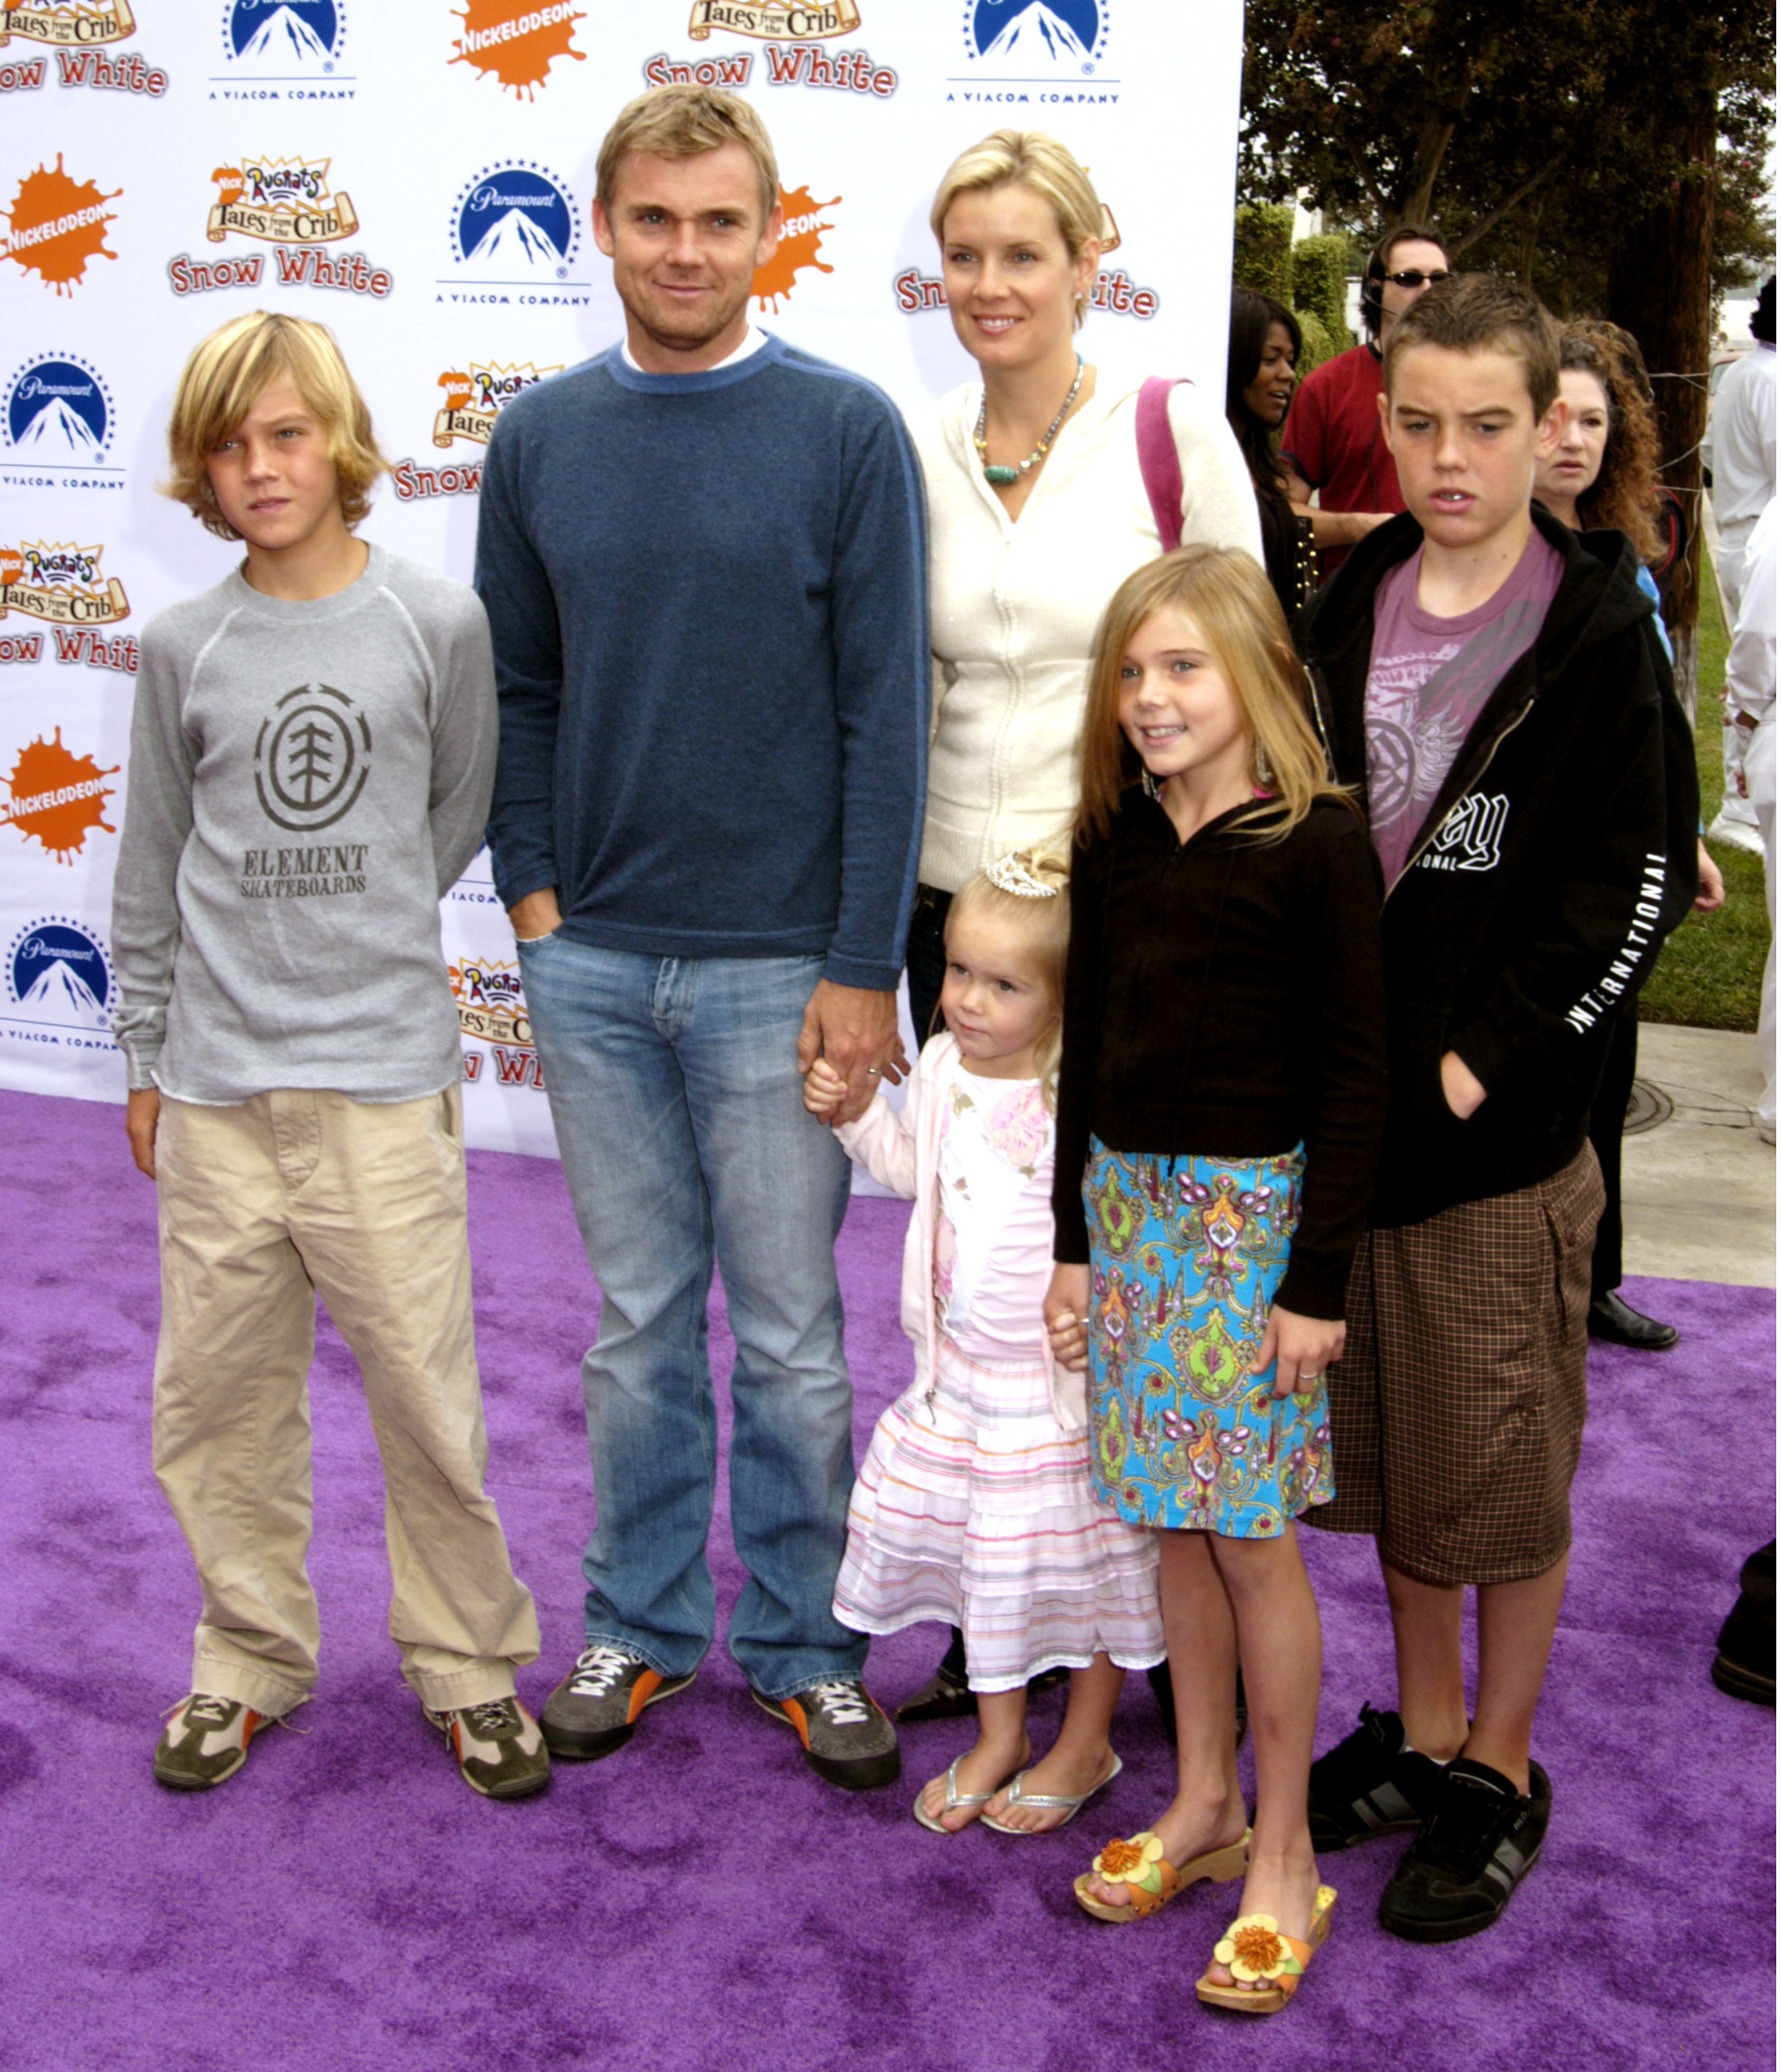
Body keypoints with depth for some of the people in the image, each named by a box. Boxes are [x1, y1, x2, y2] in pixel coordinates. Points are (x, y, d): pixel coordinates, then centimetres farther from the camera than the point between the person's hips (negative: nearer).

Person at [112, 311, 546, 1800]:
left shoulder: (437, 622, -1)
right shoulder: (184, 646, 3)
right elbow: (153, 866, 10)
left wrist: (364, 926, 6)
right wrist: (145, 1057, 13)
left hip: (383, 1075, -2)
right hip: (215, 1083, 2)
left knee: (427, 1396, 1)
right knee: (218, 1396, 10)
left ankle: (469, 1664, 20)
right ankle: (251, 1661, 28)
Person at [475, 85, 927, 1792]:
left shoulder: (845, 432, -5)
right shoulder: (540, 438, 6)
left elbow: (886, 711, -8)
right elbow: (516, 689, 11)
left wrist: (863, 965, -11)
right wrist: (532, 889, 0)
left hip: (774, 963, -3)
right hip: (590, 961, 3)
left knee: (790, 1334, 8)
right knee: (637, 1322, 15)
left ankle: (804, 1644, 25)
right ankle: (639, 1626, 29)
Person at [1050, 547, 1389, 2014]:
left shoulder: (1318, 842, -11)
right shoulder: (1114, 841, 7)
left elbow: (1356, 1068, -11)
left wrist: (1320, 1282, -12)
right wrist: (1075, 1243, 12)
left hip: (1257, 1208, -5)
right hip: (1128, 1203, 6)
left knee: (1252, 1537, 1)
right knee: (1173, 1522, 13)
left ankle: (1284, 1858, 16)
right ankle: (1205, 1806, 29)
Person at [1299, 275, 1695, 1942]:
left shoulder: (1594, 627, -7)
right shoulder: (1348, 610, 7)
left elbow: (1635, 881, -10)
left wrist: (1484, 1055, -15)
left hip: (1504, 1118, -5)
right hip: (1346, 1099, 5)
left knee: (1501, 1460, 6)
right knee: (1382, 1440, 16)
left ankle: (1501, 1767, 25)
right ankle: (1422, 1730, 34)